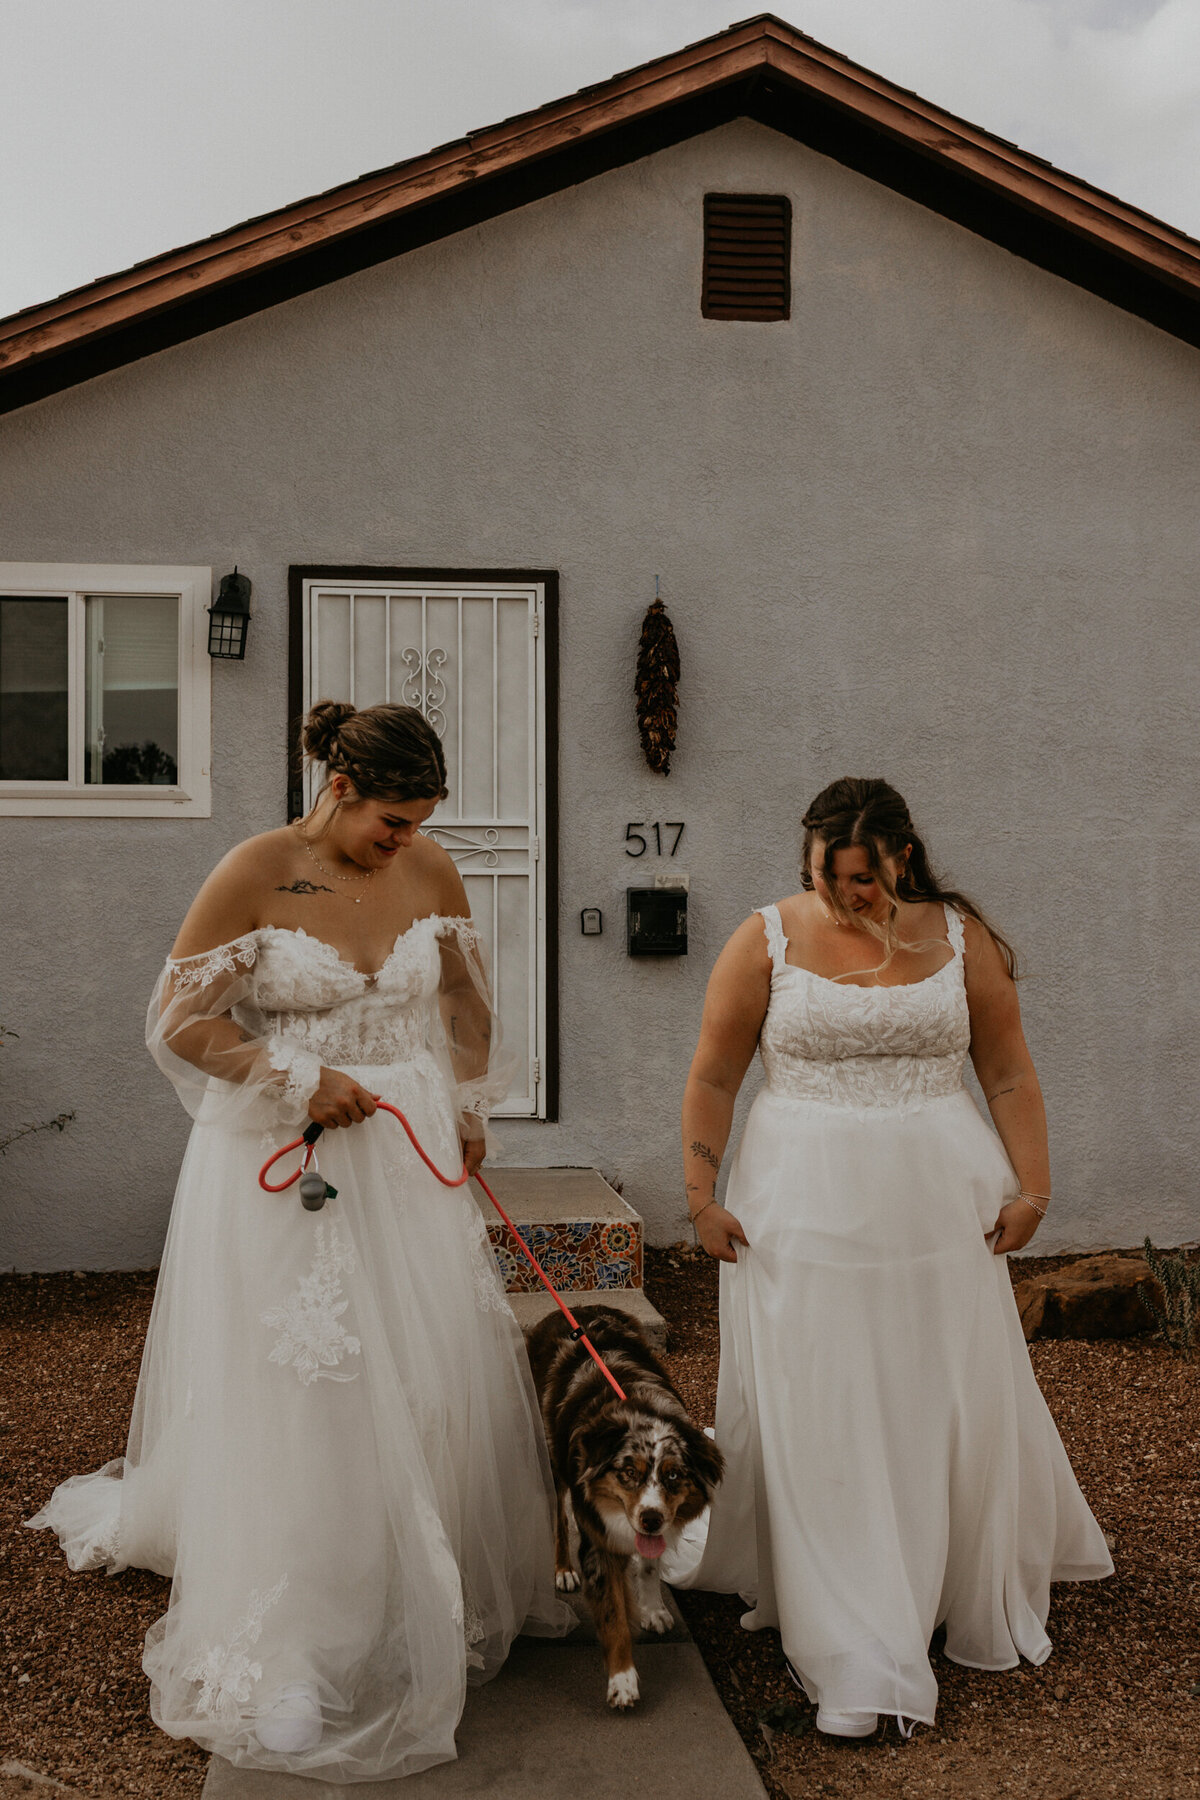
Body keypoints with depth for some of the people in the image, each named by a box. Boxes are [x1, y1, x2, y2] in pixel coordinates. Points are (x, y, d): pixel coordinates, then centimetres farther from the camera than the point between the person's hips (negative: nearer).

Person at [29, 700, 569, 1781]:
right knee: (294, 1395, 0)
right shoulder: (255, 875, -12)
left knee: (433, 1377, 11)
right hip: (288, 1166, -4)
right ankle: (289, 1651, 14)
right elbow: (182, 1019, -9)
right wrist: (296, 1079, -18)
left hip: (410, 1160, 5)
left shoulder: (431, 872, 1)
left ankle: (440, 1595, 32)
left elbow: (464, 1002, 16)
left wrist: (470, 1111, 13)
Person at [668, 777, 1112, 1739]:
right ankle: (855, 1662, 8)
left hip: (941, 1207, 2)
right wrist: (702, 1194, -3)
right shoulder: (766, 940, -3)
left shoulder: (961, 938, 2)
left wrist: (1031, 1188, 0)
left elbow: (1010, 1072, 6)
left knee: (954, 1400, 9)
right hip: (804, 1208, -1)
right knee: (817, 1415, 0)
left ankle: (983, 1603, 33)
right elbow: (713, 1077, 1)